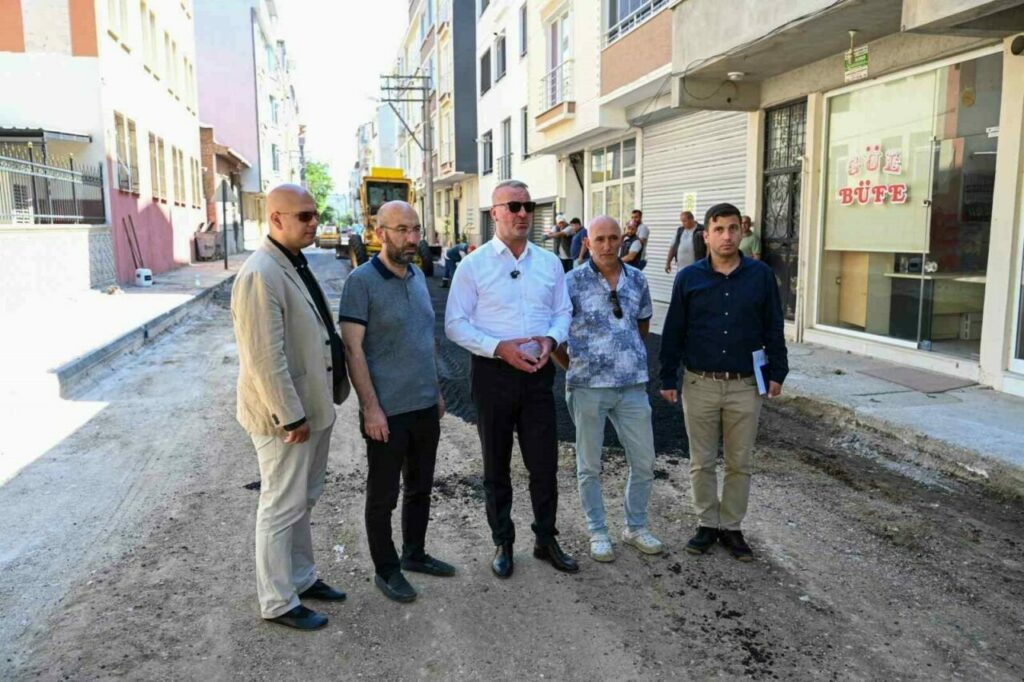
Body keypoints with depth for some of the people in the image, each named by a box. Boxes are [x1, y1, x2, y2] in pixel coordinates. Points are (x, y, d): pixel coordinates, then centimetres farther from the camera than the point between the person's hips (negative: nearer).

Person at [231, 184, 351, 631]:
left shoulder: (296, 264, 10)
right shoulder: (260, 275, -21)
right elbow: (265, 357, -24)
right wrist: (291, 417, -21)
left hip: (313, 407, 9)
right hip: (285, 414, -9)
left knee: (304, 500, 20)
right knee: (282, 507, 4)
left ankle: (302, 578, 37)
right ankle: (278, 603, 19)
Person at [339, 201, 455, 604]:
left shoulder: (418, 276, 9)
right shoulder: (362, 281, -13)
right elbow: (353, 348, -15)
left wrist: (436, 391, 16)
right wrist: (370, 408, -18)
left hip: (425, 406, 7)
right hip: (387, 411, -7)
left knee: (420, 487, 19)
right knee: (383, 495, 7)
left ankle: (414, 554, 36)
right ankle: (386, 570, 24)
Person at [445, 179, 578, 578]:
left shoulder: (549, 263, 7)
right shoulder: (473, 265, -5)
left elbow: (563, 312, 12)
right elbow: (455, 324, -6)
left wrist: (551, 338, -11)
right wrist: (499, 347, -19)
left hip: (539, 373, 3)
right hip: (493, 375, -2)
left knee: (544, 464, 8)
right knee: (496, 467, 11)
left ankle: (546, 540, 27)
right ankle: (503, 543, 29)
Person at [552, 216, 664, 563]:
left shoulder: (637, 279, 4)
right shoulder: (573, 282, -9)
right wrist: (573, 368, 1)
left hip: (633, 386, 4)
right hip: (589, 387, -3)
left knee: (644, 462, 10)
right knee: (590, 466, 9)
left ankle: (636, 527, 31)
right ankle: (598, 532, 27)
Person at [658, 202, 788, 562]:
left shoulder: (761, 275, 0)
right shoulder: (688, 278, -1)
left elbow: (773, 329, 6)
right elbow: (673, 332, 2)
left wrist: (776, 373, 4)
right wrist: (668, 378, 1)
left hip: (745, 386, 0)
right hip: (700, 384, 0)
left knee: (739, 463, 10)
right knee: (702, 462, 10)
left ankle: (732, 527, 26)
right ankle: (707, 524, 26)